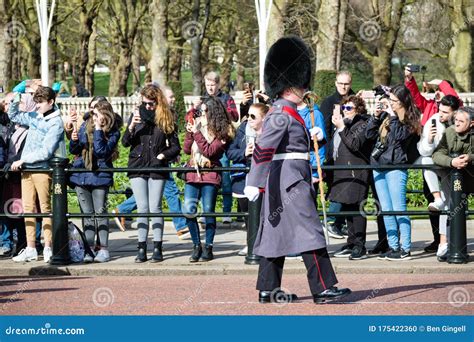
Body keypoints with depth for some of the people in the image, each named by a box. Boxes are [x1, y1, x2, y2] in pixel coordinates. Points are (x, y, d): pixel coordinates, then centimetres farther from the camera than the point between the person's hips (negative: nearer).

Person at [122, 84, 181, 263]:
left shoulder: (166, 119, 2)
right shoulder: (137, 114, 7)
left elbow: (175, 147, 6)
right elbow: (125, 142, 3)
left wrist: (163, 155, -10)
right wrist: (132, 126, -14)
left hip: (157, 168, -2)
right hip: (138, 167, 2)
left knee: (155, 207, -3)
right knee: (142, 208, 0)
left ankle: (157, 248, 1)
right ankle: (142, 249, 0)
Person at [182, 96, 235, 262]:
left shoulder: (223, 132, -3)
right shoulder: (198, 123, 12)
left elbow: (209, 151, -14)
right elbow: (186, 149, 11)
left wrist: (197, 133, -14)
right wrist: (189, 132, -3)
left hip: (210, 174, -4)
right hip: (193, 173, 4)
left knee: (208, 211, -4)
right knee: (188, 210, -8)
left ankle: (208, 248, 8)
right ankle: (196, 246, 5)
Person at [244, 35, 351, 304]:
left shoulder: (286, 113, 16)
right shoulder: (282, 115, -15)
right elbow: (263, 148, -22)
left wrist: (309, 136, 14)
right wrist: (254, 184, -27)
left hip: (287, 182, 11)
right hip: (291, 182, -11)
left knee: (277, 232, 10)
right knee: (309, 232, -10)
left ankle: (268, 290, 13)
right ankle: (323, 288, -10)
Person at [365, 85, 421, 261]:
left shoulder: (411, 119, -4)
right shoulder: (386, 115, 11)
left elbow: (400, 135, -20)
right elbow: (370, 134, 12)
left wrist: (393, 115, -16)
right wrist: (376, 116, 1)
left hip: (396, 167, -7)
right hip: (379, 165, 7)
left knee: (399, 209, -8)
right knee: (386, 210, 8)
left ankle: (405, 249, -6)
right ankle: (393, 247, 13)